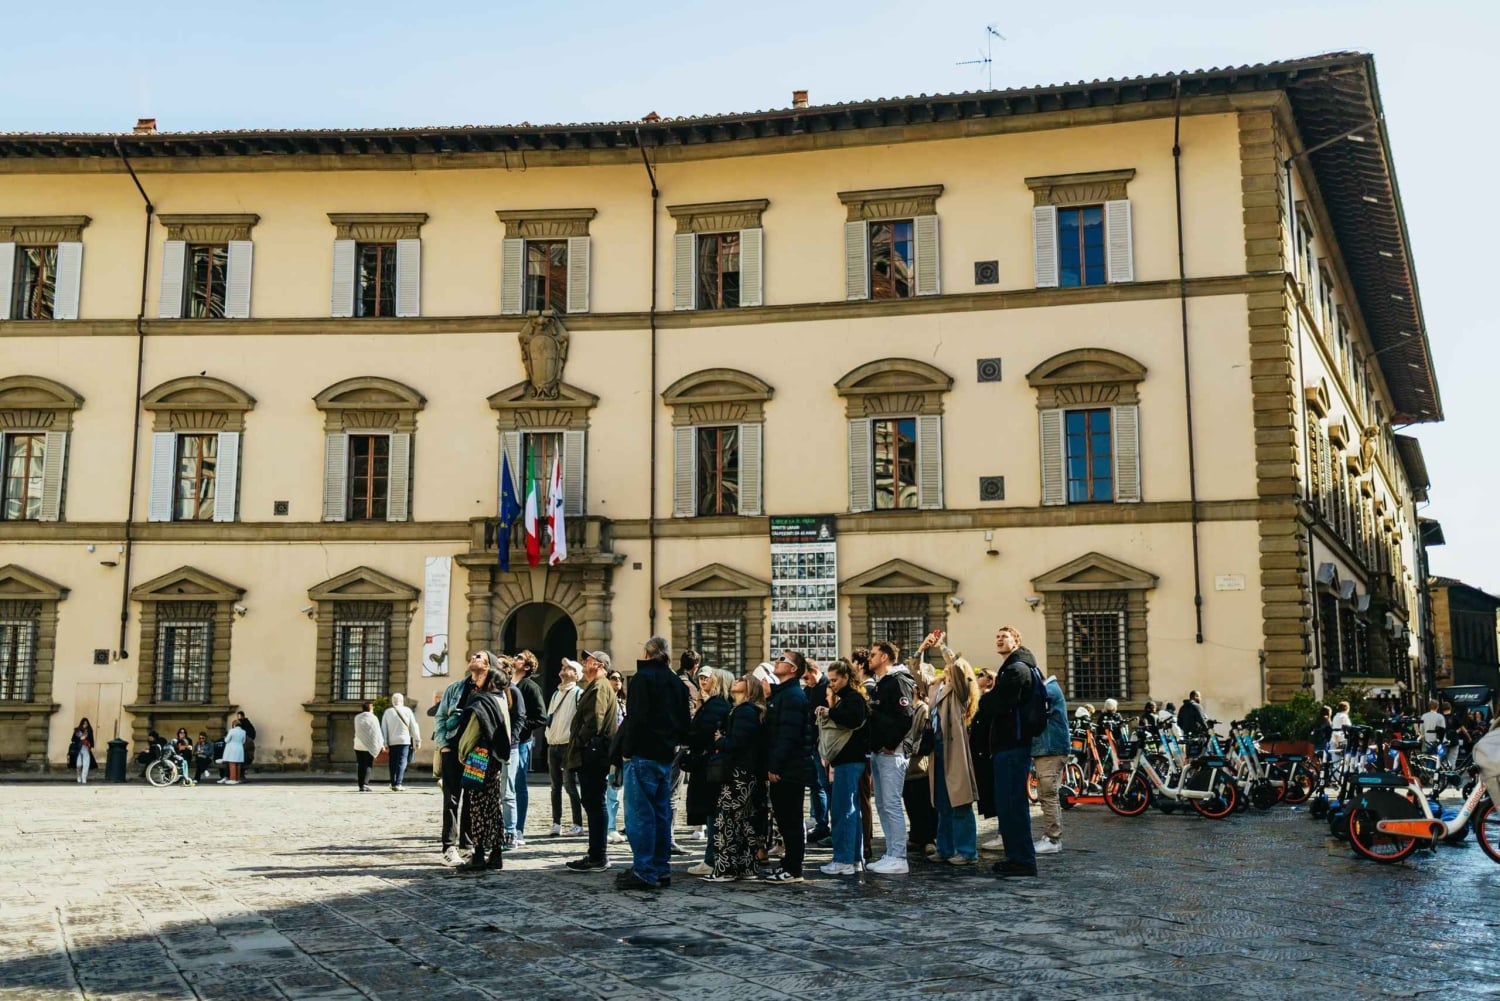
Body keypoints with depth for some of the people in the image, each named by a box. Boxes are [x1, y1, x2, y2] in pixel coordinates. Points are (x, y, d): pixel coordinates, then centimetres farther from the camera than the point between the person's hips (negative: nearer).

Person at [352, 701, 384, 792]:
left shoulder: (357, 718, 7)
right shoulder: (373, 718, -7)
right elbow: (377, 733, -9)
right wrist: (381, 745, -6)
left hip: (358, 745, 4)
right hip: (369, 746, -4)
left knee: (360, 765, 9)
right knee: (367, 766, -1)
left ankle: (361, 785, 8)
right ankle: (365, 784, -14)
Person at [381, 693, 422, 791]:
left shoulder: (387, 712, 3)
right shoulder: (407, 711, -1)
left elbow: (383, 729, 2)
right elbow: (414, 727, 0)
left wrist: (384, 743, 5)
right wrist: (417, 740, 6)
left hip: (391, 742, 2)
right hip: (404, 740, -2)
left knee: (393, 763, 13)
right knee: (402, 762, -2)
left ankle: (393, 783, 16)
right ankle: (398, 784, -13)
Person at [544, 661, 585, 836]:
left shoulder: (578, 694, -3)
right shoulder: (556, 694, 20)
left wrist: (575, 740, -16)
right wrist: (549, 734, 10)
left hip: (568, 745, -7)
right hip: (553, 745, 7)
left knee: (570, 785, -8)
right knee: (556, 786, 8)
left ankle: (578, 824, -3)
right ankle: (556, 824, 12)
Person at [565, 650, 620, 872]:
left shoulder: (599, 687, -11)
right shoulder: (594, 687, 22)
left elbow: (594, 721, -21)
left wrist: (578, 743, -11)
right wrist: (577, 747, 15)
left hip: (592, 754, -10)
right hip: (590, 756, 10)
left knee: (594, 804, -8)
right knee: (592, 804, 13)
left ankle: (597, 858, -7)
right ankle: (596, 854, 19)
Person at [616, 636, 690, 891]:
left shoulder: (643, 677, -8)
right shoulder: (677, 683, 14)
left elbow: (637, 718, -17)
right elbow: (684, 722, 16)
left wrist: (627, 749, -11)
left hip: (643, 755, -8)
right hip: (666, 756, 8)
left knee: (640, 813, -5)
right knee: (661, 813, 12)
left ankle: (644, 872, -7)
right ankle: (661, 870, 15)